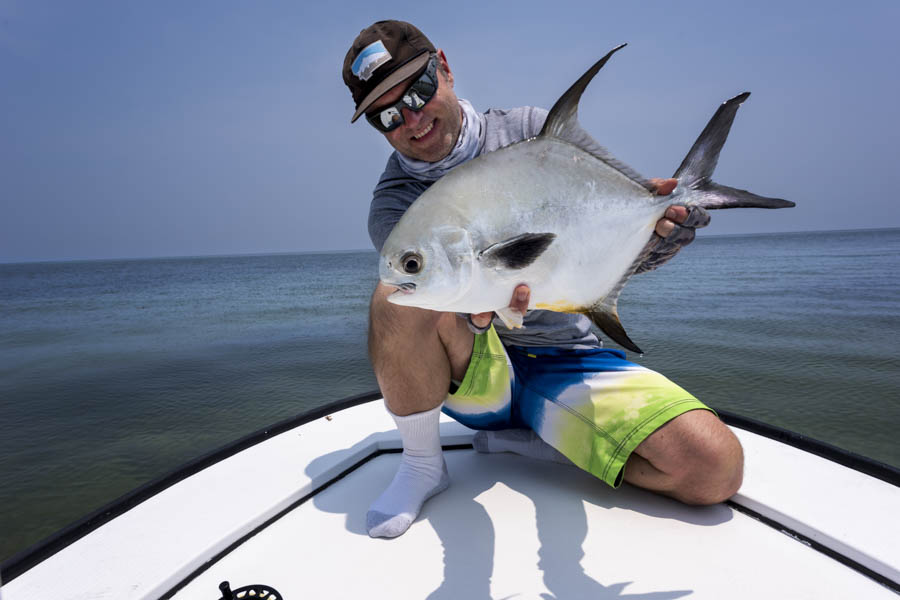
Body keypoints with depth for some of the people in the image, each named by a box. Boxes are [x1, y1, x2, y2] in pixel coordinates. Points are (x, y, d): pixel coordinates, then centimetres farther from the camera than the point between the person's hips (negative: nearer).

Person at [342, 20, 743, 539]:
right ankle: (422, 466, -8)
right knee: (399, 293, -32)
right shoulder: (394, 206, -3)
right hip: (476, 372, -1)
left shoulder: (535, 132, 1)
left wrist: (663, 229, -28)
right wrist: (478, 310, -45)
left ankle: (539, 443, 2)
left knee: (717, 467, -18)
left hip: (569, 360, 2)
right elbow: (446, 303, -21)